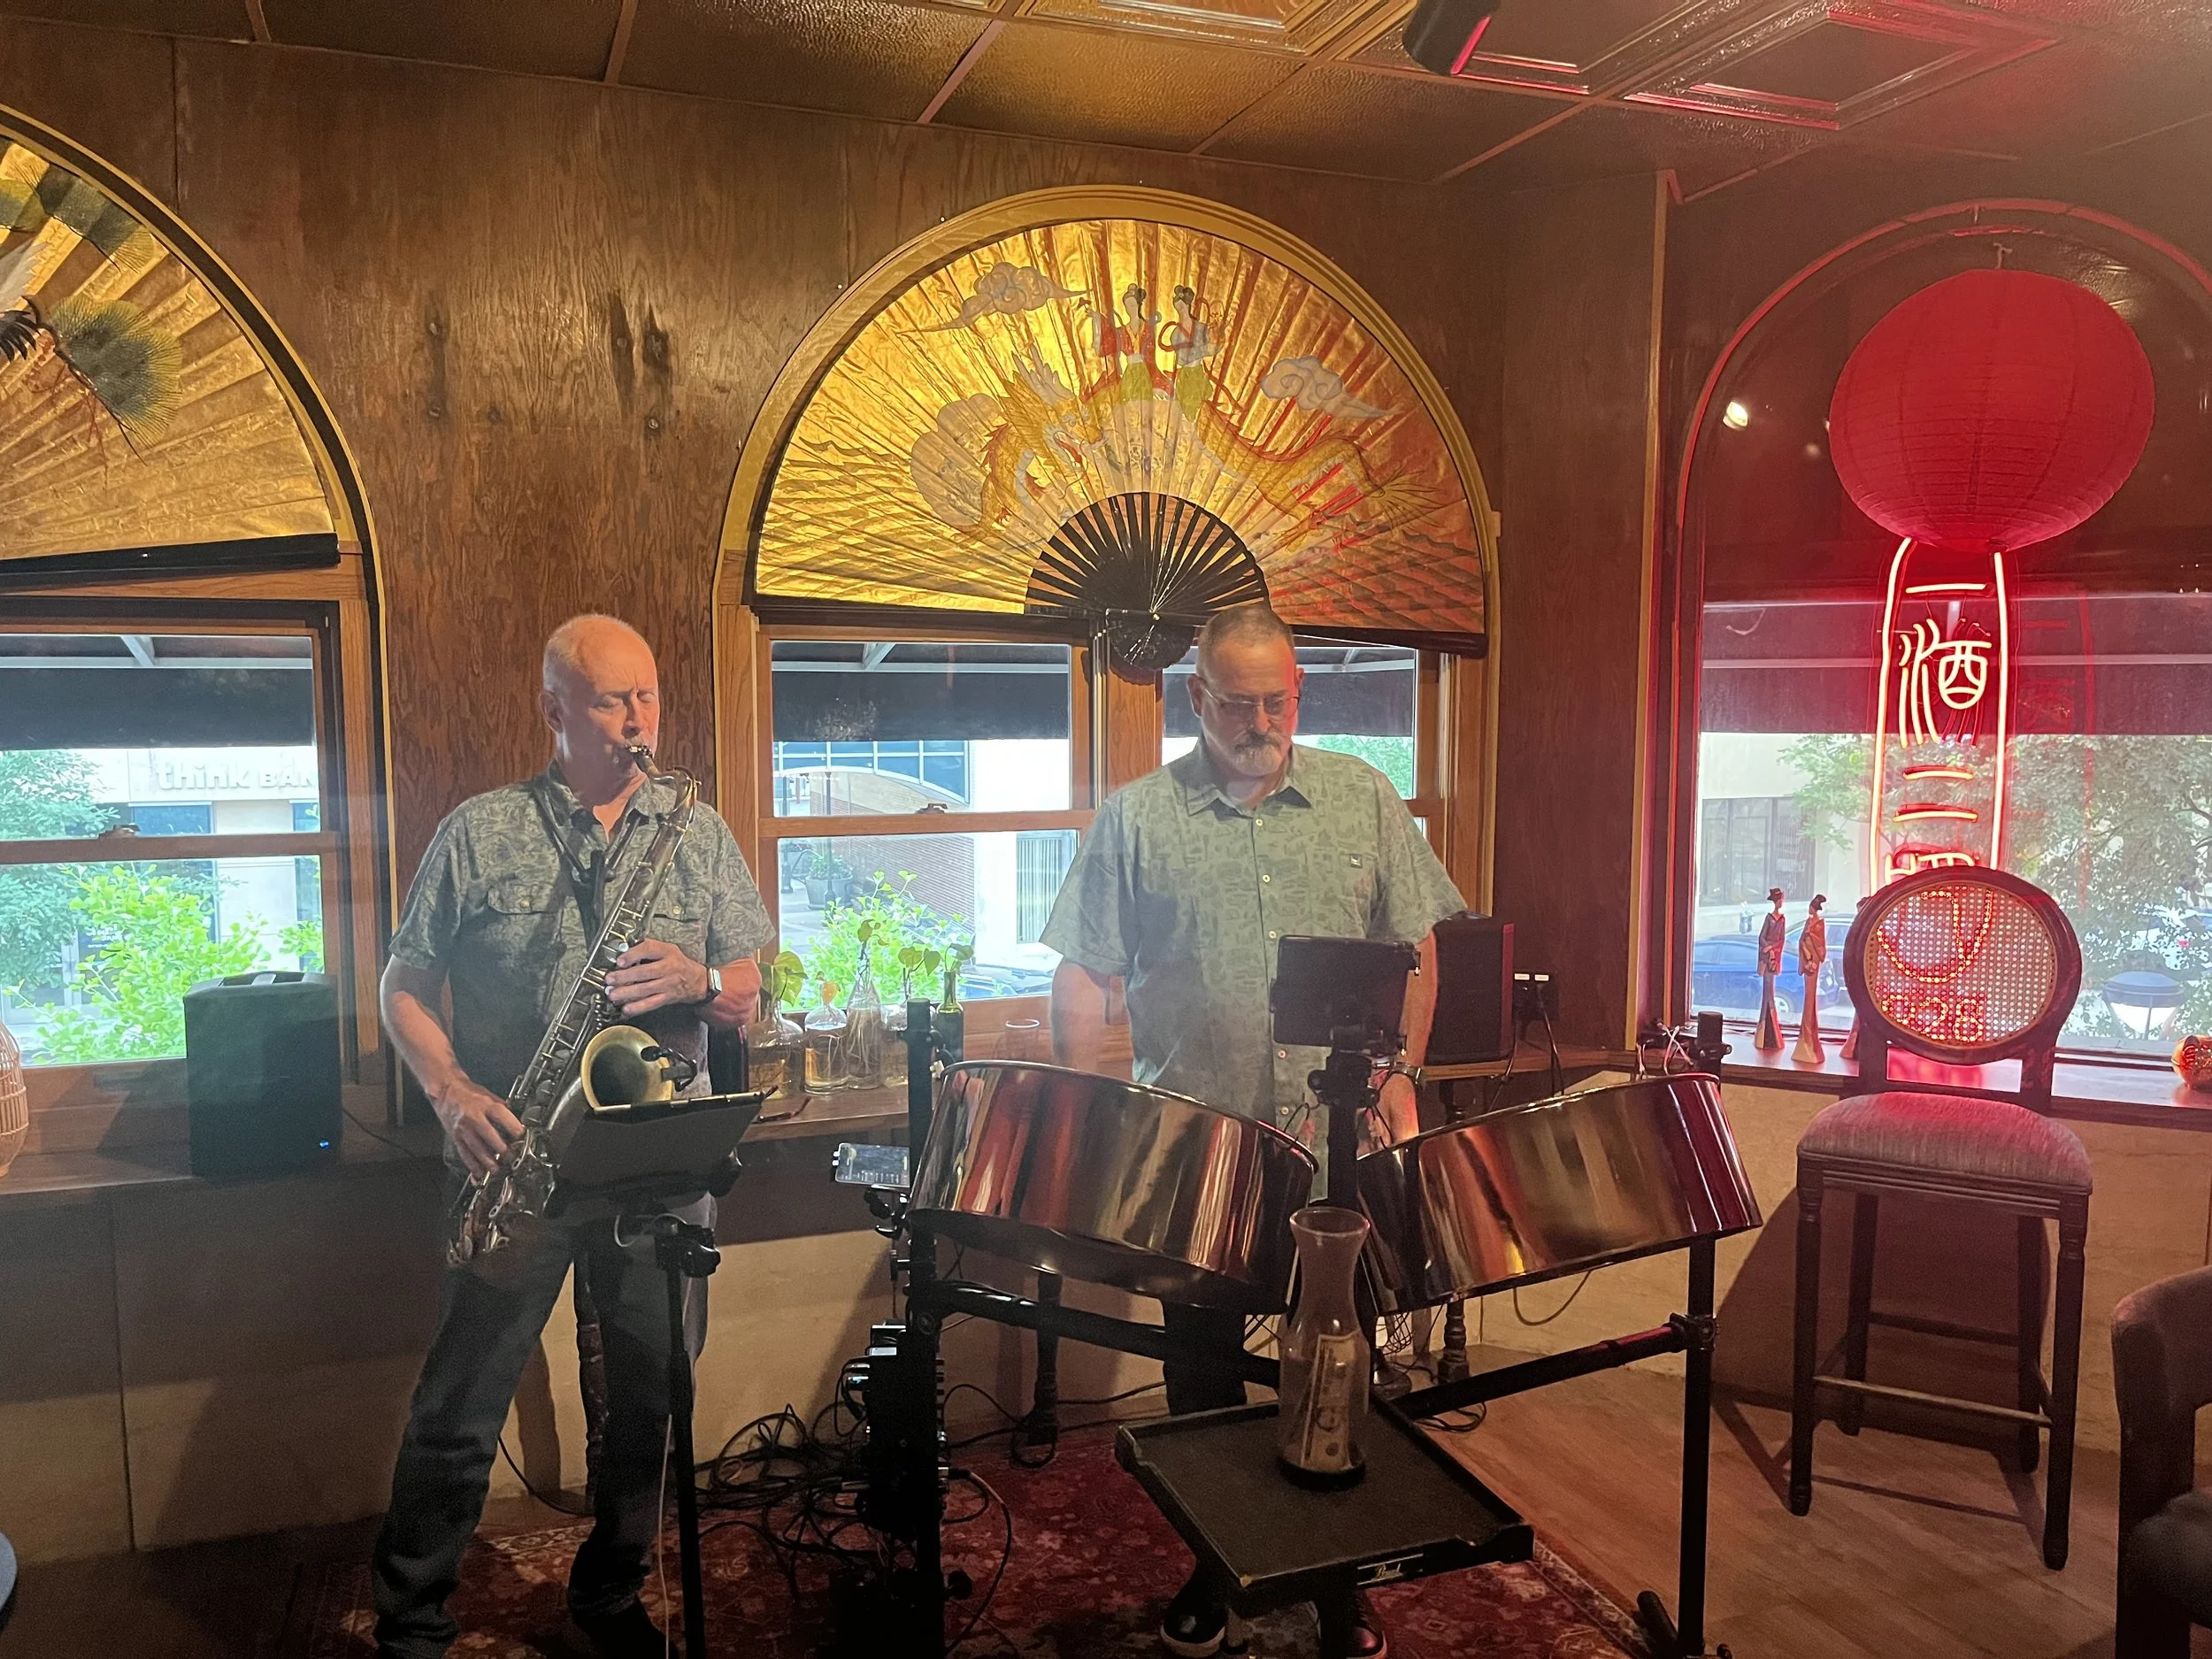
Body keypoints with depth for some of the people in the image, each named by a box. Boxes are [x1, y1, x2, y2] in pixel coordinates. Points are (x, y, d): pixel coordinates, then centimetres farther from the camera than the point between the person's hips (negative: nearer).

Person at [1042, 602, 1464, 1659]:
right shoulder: (1137, 818, -1)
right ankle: (1212, 1567, 33)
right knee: (1202, 1366, 13)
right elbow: (1081, 973, -1)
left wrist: (1400, 1076, 0)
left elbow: (1415, 947, 9)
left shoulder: (1363, 800, 5)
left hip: (1340, 1145, 1)